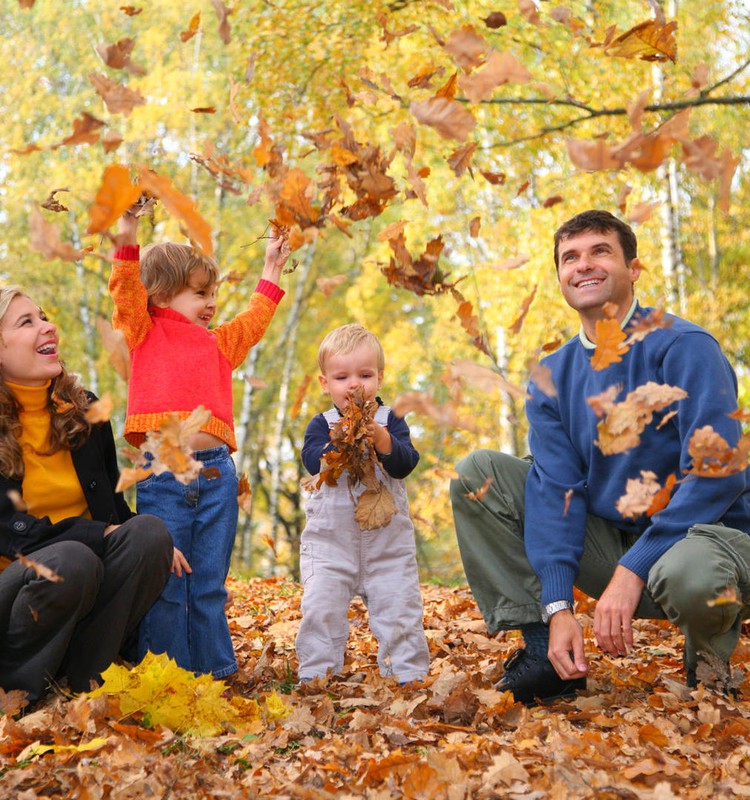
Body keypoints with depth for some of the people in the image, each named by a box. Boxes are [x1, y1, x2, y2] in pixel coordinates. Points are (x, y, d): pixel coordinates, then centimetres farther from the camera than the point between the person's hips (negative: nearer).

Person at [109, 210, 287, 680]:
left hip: (217, 473, 4)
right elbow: (127, 293, -3)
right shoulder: (144, 333, 9)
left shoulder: (219, 343, 22)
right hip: (162, 471, -4)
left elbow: (254, 321, 34)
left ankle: (214, 670, 18)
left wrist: (271, 272, 37)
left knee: (210, 584, 9)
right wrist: (128, 240, -13)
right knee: (164, 582, -1)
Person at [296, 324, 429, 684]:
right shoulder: (321, 424, 2)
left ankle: (407, 674, 14)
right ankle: (315, 674, 8)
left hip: (388, 541, 0)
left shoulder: (391, 420, 2)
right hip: (329, 540, 0)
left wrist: (384, 442, -30)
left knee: (399, 609, 2)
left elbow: (406, 462, -11)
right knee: (321, 609, -4)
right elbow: (312, 459, -15)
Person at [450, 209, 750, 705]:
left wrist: (632, 571, -27)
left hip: (707, 534, -5)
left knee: (688, 573, -42)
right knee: (477, 471, -6)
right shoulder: (553, 377, 4)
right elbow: (557, 487, -6)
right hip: (612, 542, 5)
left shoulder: (683, 348, -13)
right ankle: (543, 649, -10)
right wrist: (558, 605, -19)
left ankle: (709, 658, -4)